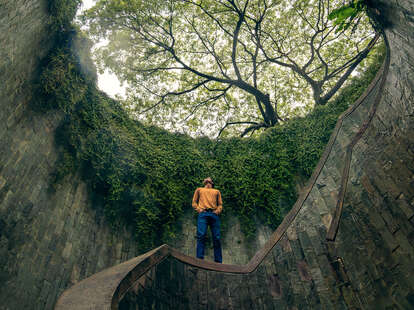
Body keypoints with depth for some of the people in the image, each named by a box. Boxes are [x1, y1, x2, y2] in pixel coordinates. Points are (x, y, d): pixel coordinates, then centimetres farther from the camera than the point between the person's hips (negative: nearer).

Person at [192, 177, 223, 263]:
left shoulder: (217, 191, 30)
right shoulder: (199, 189, 28)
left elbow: (220, 204, 23)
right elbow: (194, 202, 20)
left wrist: (218, 211, 1)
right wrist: (198, 209, 0)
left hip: (214, 214, 1)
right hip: (203, 214, -1)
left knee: (216, 237, -7)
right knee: (201, 235, -17)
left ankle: (218, 262, -2)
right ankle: (199, 259, -16)